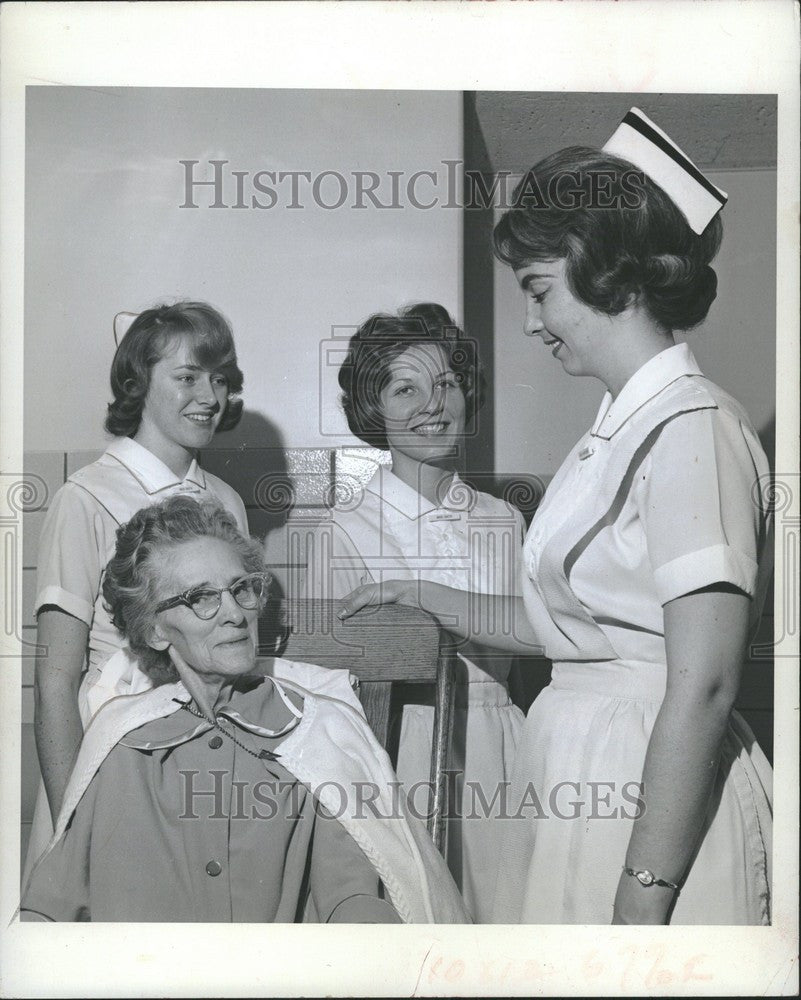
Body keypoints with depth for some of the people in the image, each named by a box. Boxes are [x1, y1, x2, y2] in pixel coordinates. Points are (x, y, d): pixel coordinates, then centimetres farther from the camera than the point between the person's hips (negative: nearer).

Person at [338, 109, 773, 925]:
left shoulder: (693, 429, -16)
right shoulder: (618, 429, 11)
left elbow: (702, 689, -21)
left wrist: (640, 906, -21)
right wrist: (428, 602, 21)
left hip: (653, 794, -8)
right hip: (580, 775, 8)